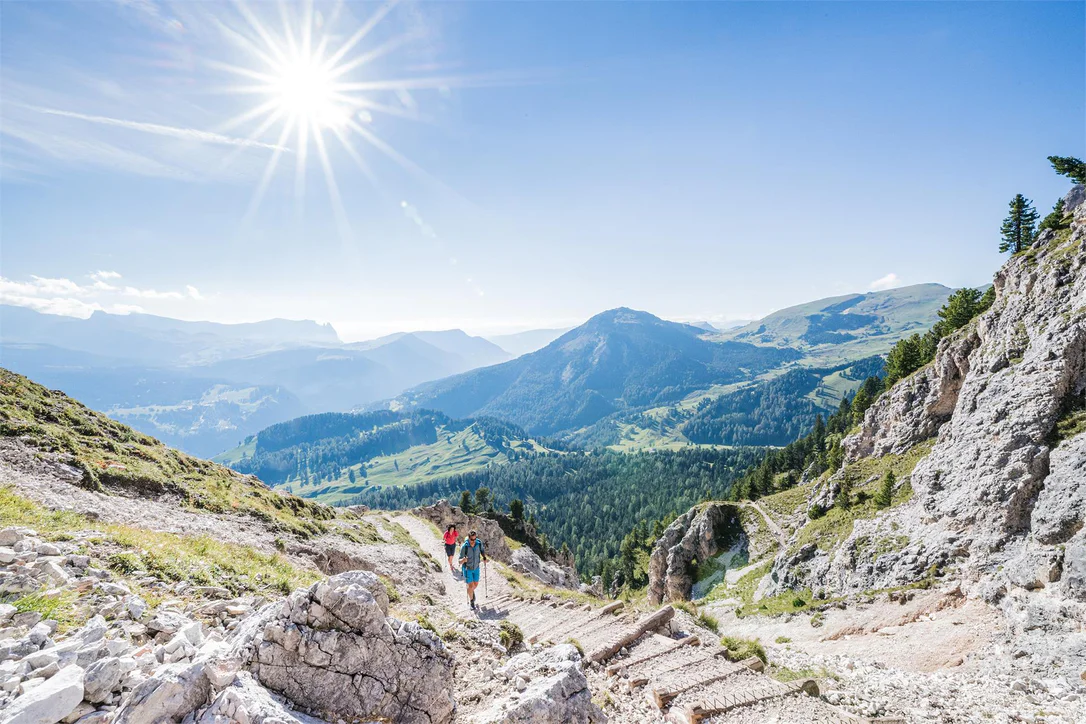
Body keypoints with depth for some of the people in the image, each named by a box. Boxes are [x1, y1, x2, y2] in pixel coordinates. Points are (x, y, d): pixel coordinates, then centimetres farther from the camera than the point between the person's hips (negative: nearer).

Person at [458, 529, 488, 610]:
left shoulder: (479, 543, -21)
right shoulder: (464, 547, -30)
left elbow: (482, 550, 3)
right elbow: (460, 561, -24)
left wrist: (484, 557, -13)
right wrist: (463, 560, -47)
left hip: (476, 567, 3)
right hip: (467, 568, -3)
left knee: (476, 584, 16)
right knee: (470, 586, 0)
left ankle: (471, 591, 51)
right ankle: (471, 600, 27)